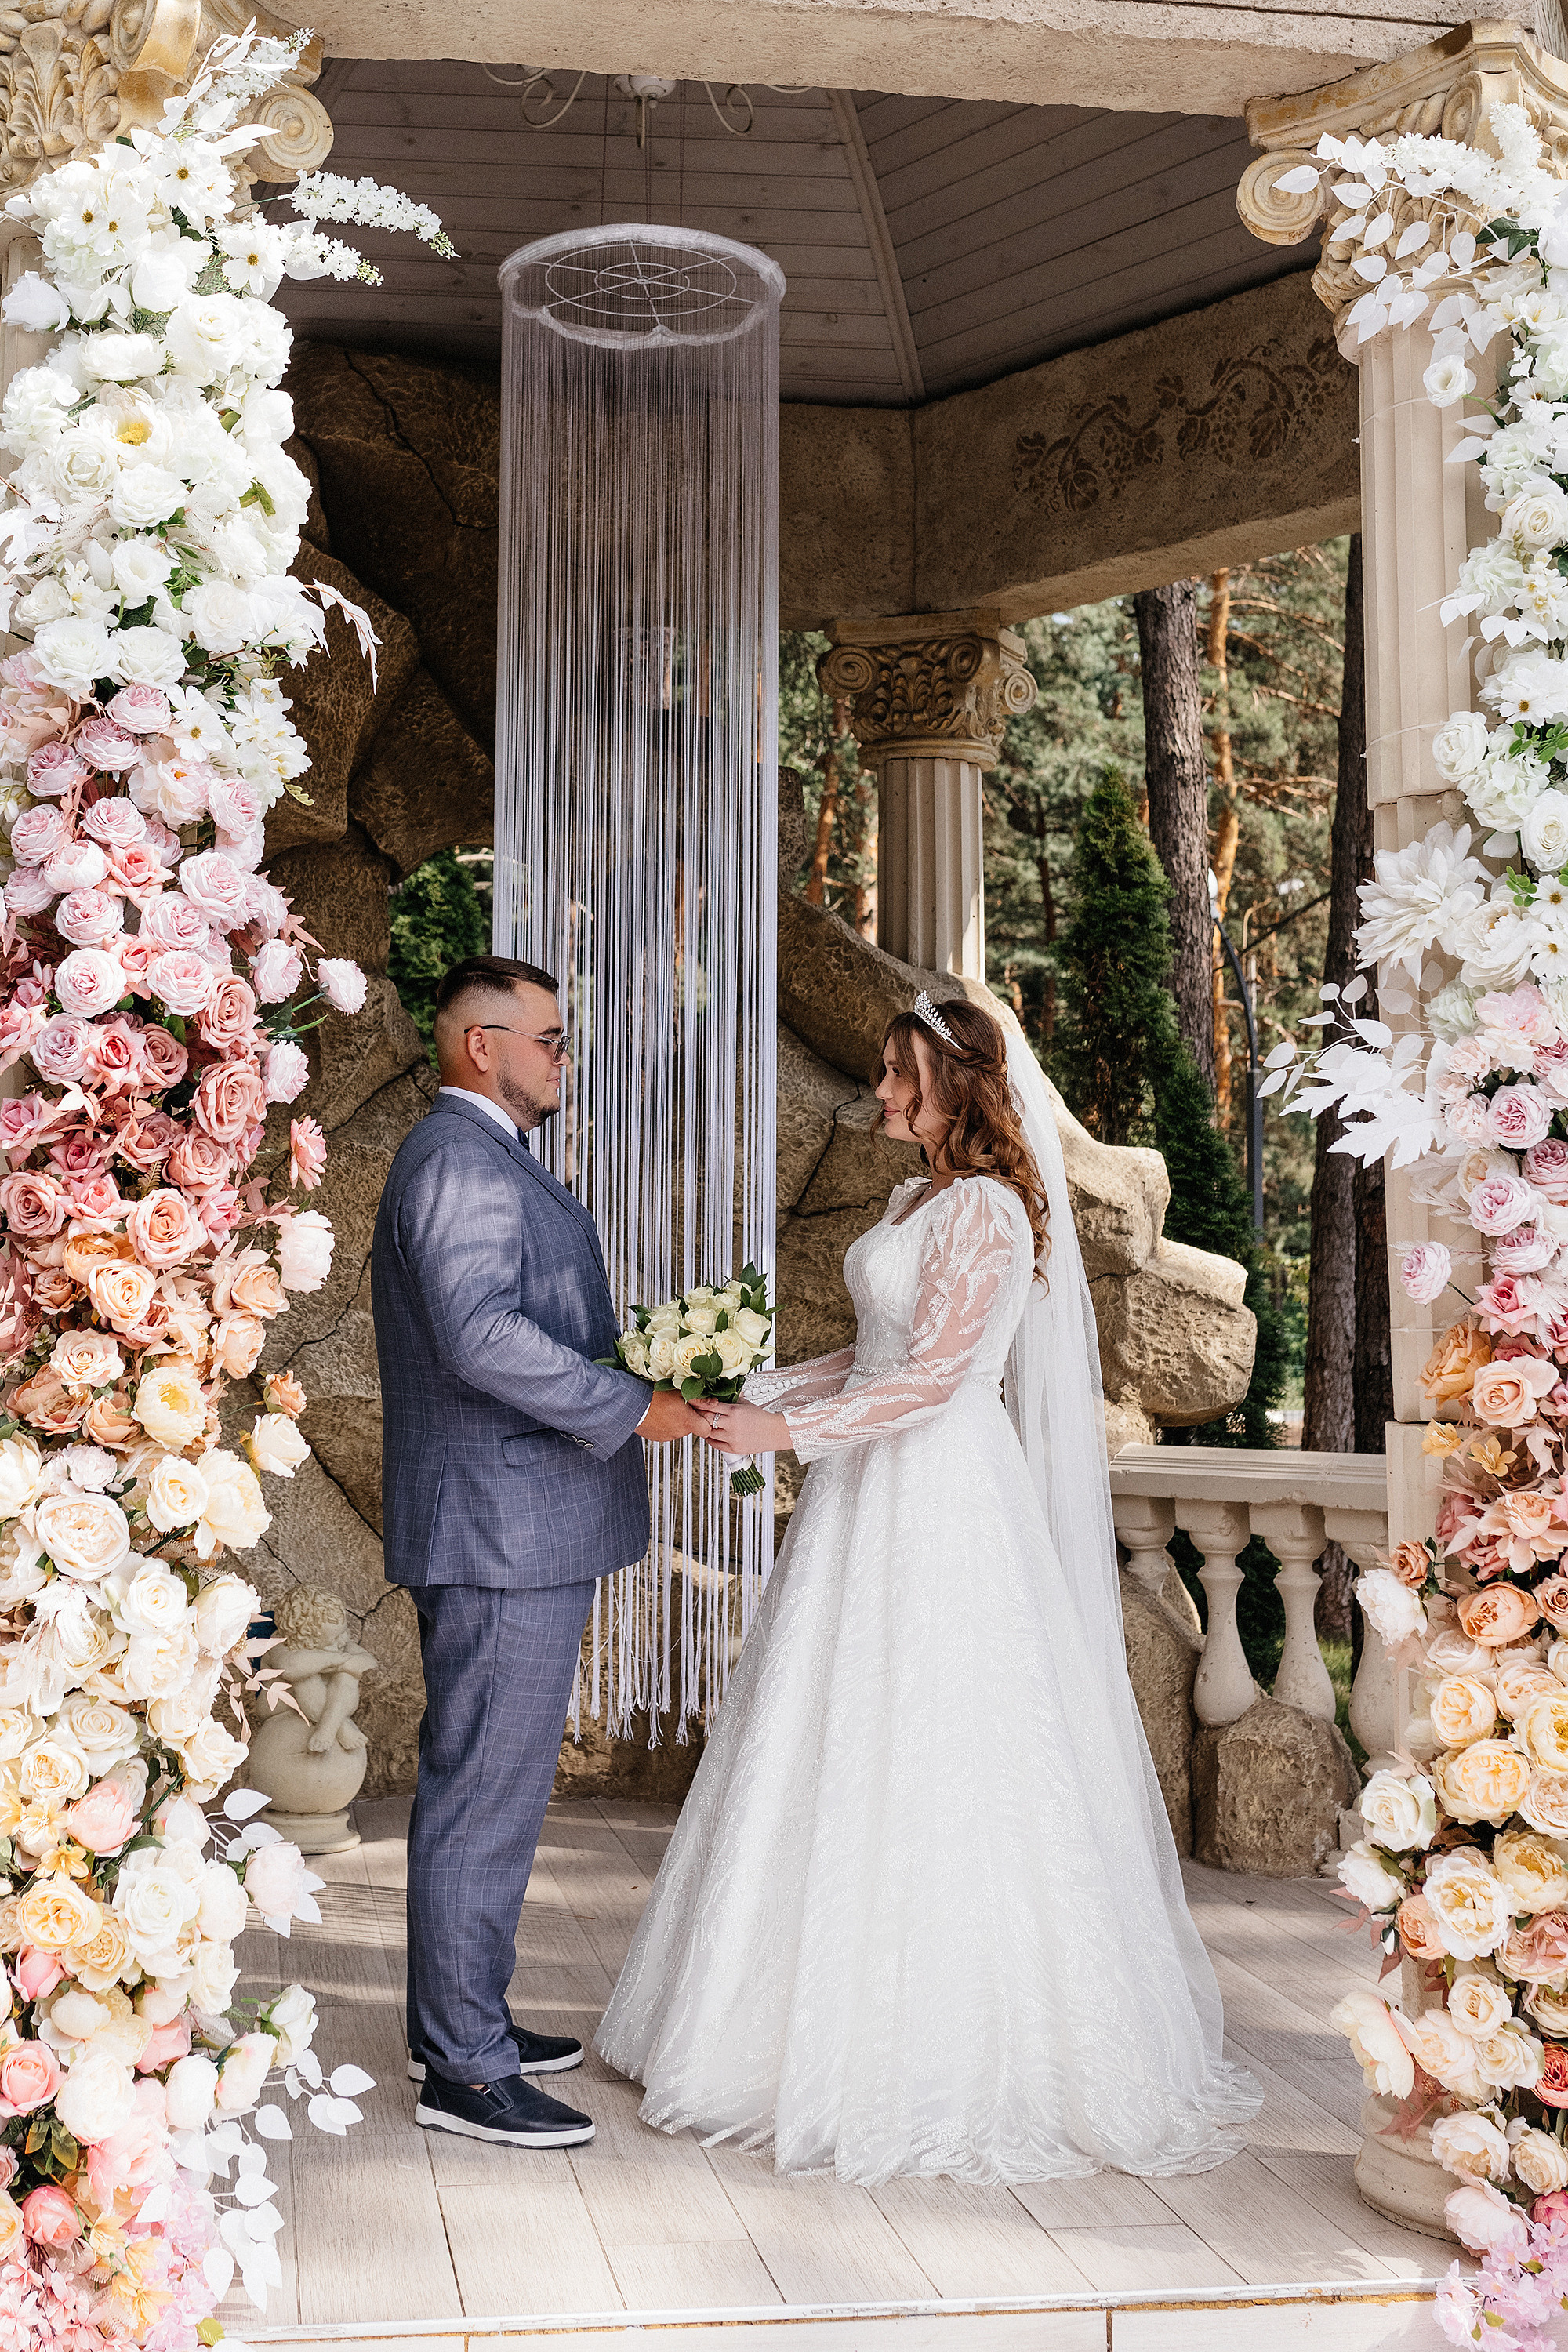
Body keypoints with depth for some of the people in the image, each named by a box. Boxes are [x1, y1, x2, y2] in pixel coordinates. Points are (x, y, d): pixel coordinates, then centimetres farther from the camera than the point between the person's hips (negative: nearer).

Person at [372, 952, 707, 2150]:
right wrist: (630, 1409, -21)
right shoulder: (459, 1157, -16)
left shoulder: (490, 1156, 19)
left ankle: (461, 2017, 30)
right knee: (486, 1793, -4)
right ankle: (464, 2069, 5)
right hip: (501, 1526, -11)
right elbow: (481, 1337, -26)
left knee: (485, 1783, 18)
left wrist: (631, 1389, 13)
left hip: (518, 1526, 11)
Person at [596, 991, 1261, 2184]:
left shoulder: (987, 1211, -14)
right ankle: (861, 2027, 21)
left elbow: (936, 1374, -20)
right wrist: (757, 1391, 10)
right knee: (848, 1760, 11)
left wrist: (789, 1429, -18)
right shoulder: (917, 1200, 14)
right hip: (879, 1499, 9)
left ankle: (958, 2052, 9)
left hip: (939, 1503, -9)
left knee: (926, 1771, -3)